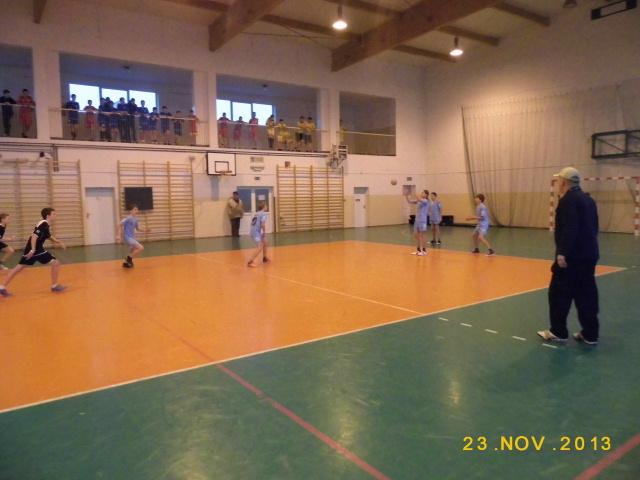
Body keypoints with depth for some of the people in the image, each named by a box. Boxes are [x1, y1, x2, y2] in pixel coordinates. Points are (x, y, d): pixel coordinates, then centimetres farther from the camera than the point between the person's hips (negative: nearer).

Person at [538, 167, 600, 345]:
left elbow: (569, 229, -24)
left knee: (559, 293, 1)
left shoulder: (568, 200, -13)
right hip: (589, 254, 9)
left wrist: (563, 253, -25)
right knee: (586, 294, 11)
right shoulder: (588, 199, 15)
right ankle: (590, 334, 15)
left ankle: (558, 332, 9)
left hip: (572, 256, -9)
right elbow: (593, 228, 20)